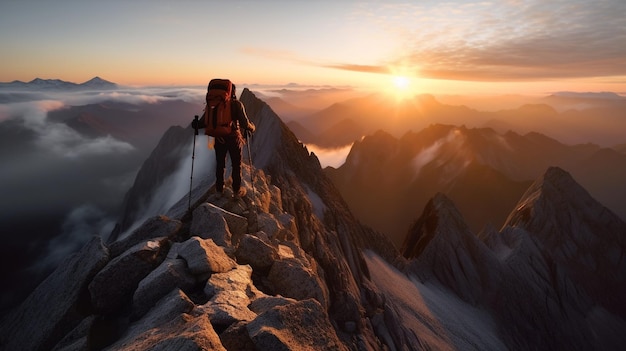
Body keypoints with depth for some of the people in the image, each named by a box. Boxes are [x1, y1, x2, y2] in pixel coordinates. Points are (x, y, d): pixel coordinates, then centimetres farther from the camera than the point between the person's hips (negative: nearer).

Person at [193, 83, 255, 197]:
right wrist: (252, 128, 3)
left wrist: (196, 125, 16)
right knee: (236, 165, 12)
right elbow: (245, 123, -17)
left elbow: (205, 121, -3)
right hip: (234, 138, -3)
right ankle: (237, 190, 22)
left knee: (220, 164, 18)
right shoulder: (237, 104, -12)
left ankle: (219, 188, 31)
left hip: (219, 139, 3)